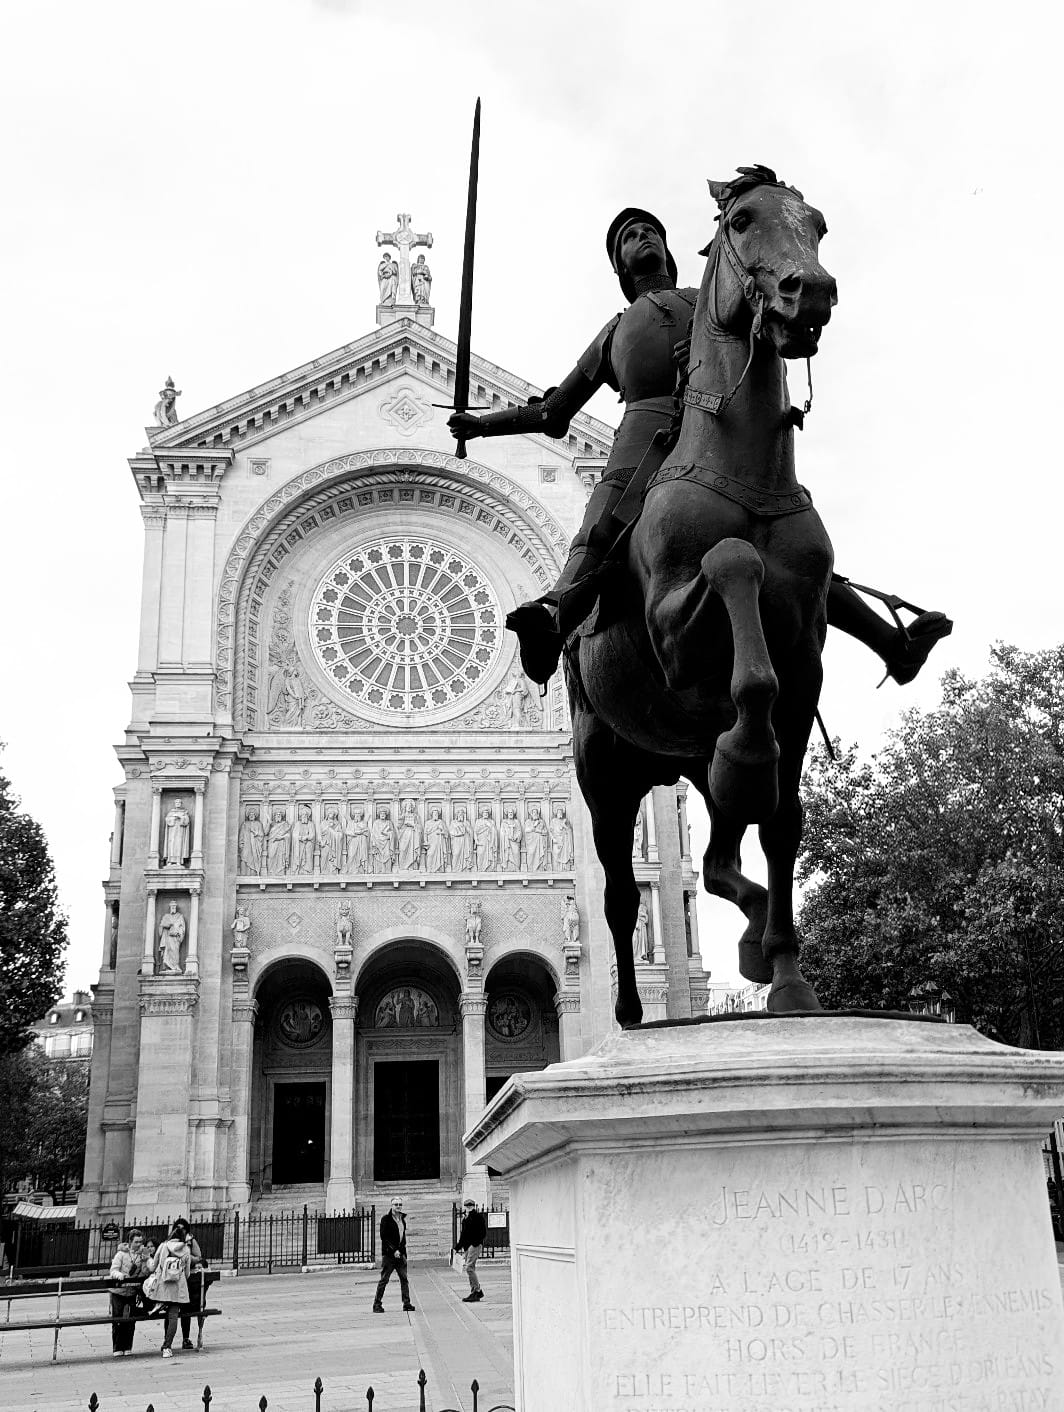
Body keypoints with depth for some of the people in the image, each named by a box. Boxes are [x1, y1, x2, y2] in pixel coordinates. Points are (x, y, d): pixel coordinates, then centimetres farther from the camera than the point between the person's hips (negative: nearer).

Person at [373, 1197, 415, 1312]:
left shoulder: (402, 1219, 13)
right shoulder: (386, 1219, -6)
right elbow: (384, 1237, -11)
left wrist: (403, 1251, 8)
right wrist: (394, 1251, -15)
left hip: (400, 1253, 6)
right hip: (388, 1254, -6)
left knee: (404, 1278, 3)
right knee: (384, 1279, -3)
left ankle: (406, 1303, 7)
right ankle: (377, 1304, 5)